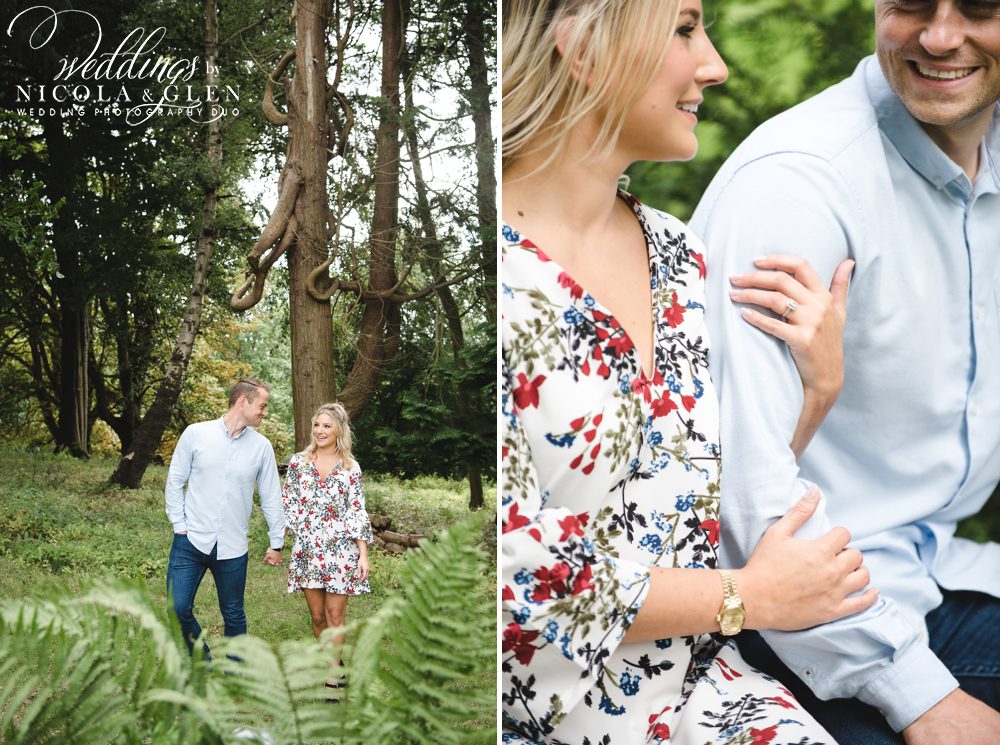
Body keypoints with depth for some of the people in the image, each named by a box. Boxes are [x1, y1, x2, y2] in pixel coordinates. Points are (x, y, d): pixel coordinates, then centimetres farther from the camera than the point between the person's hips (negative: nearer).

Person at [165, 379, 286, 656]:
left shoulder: (262, 446, 2)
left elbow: (271, 497, 7)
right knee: (178, 610, -4)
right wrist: (179, 525, -3)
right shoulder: (196, 433, -3)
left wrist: (277, 542, 8)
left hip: (233, 548, 1)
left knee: (234, 615, 9)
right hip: (191, 541, -1)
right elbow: (175, 481, 3)